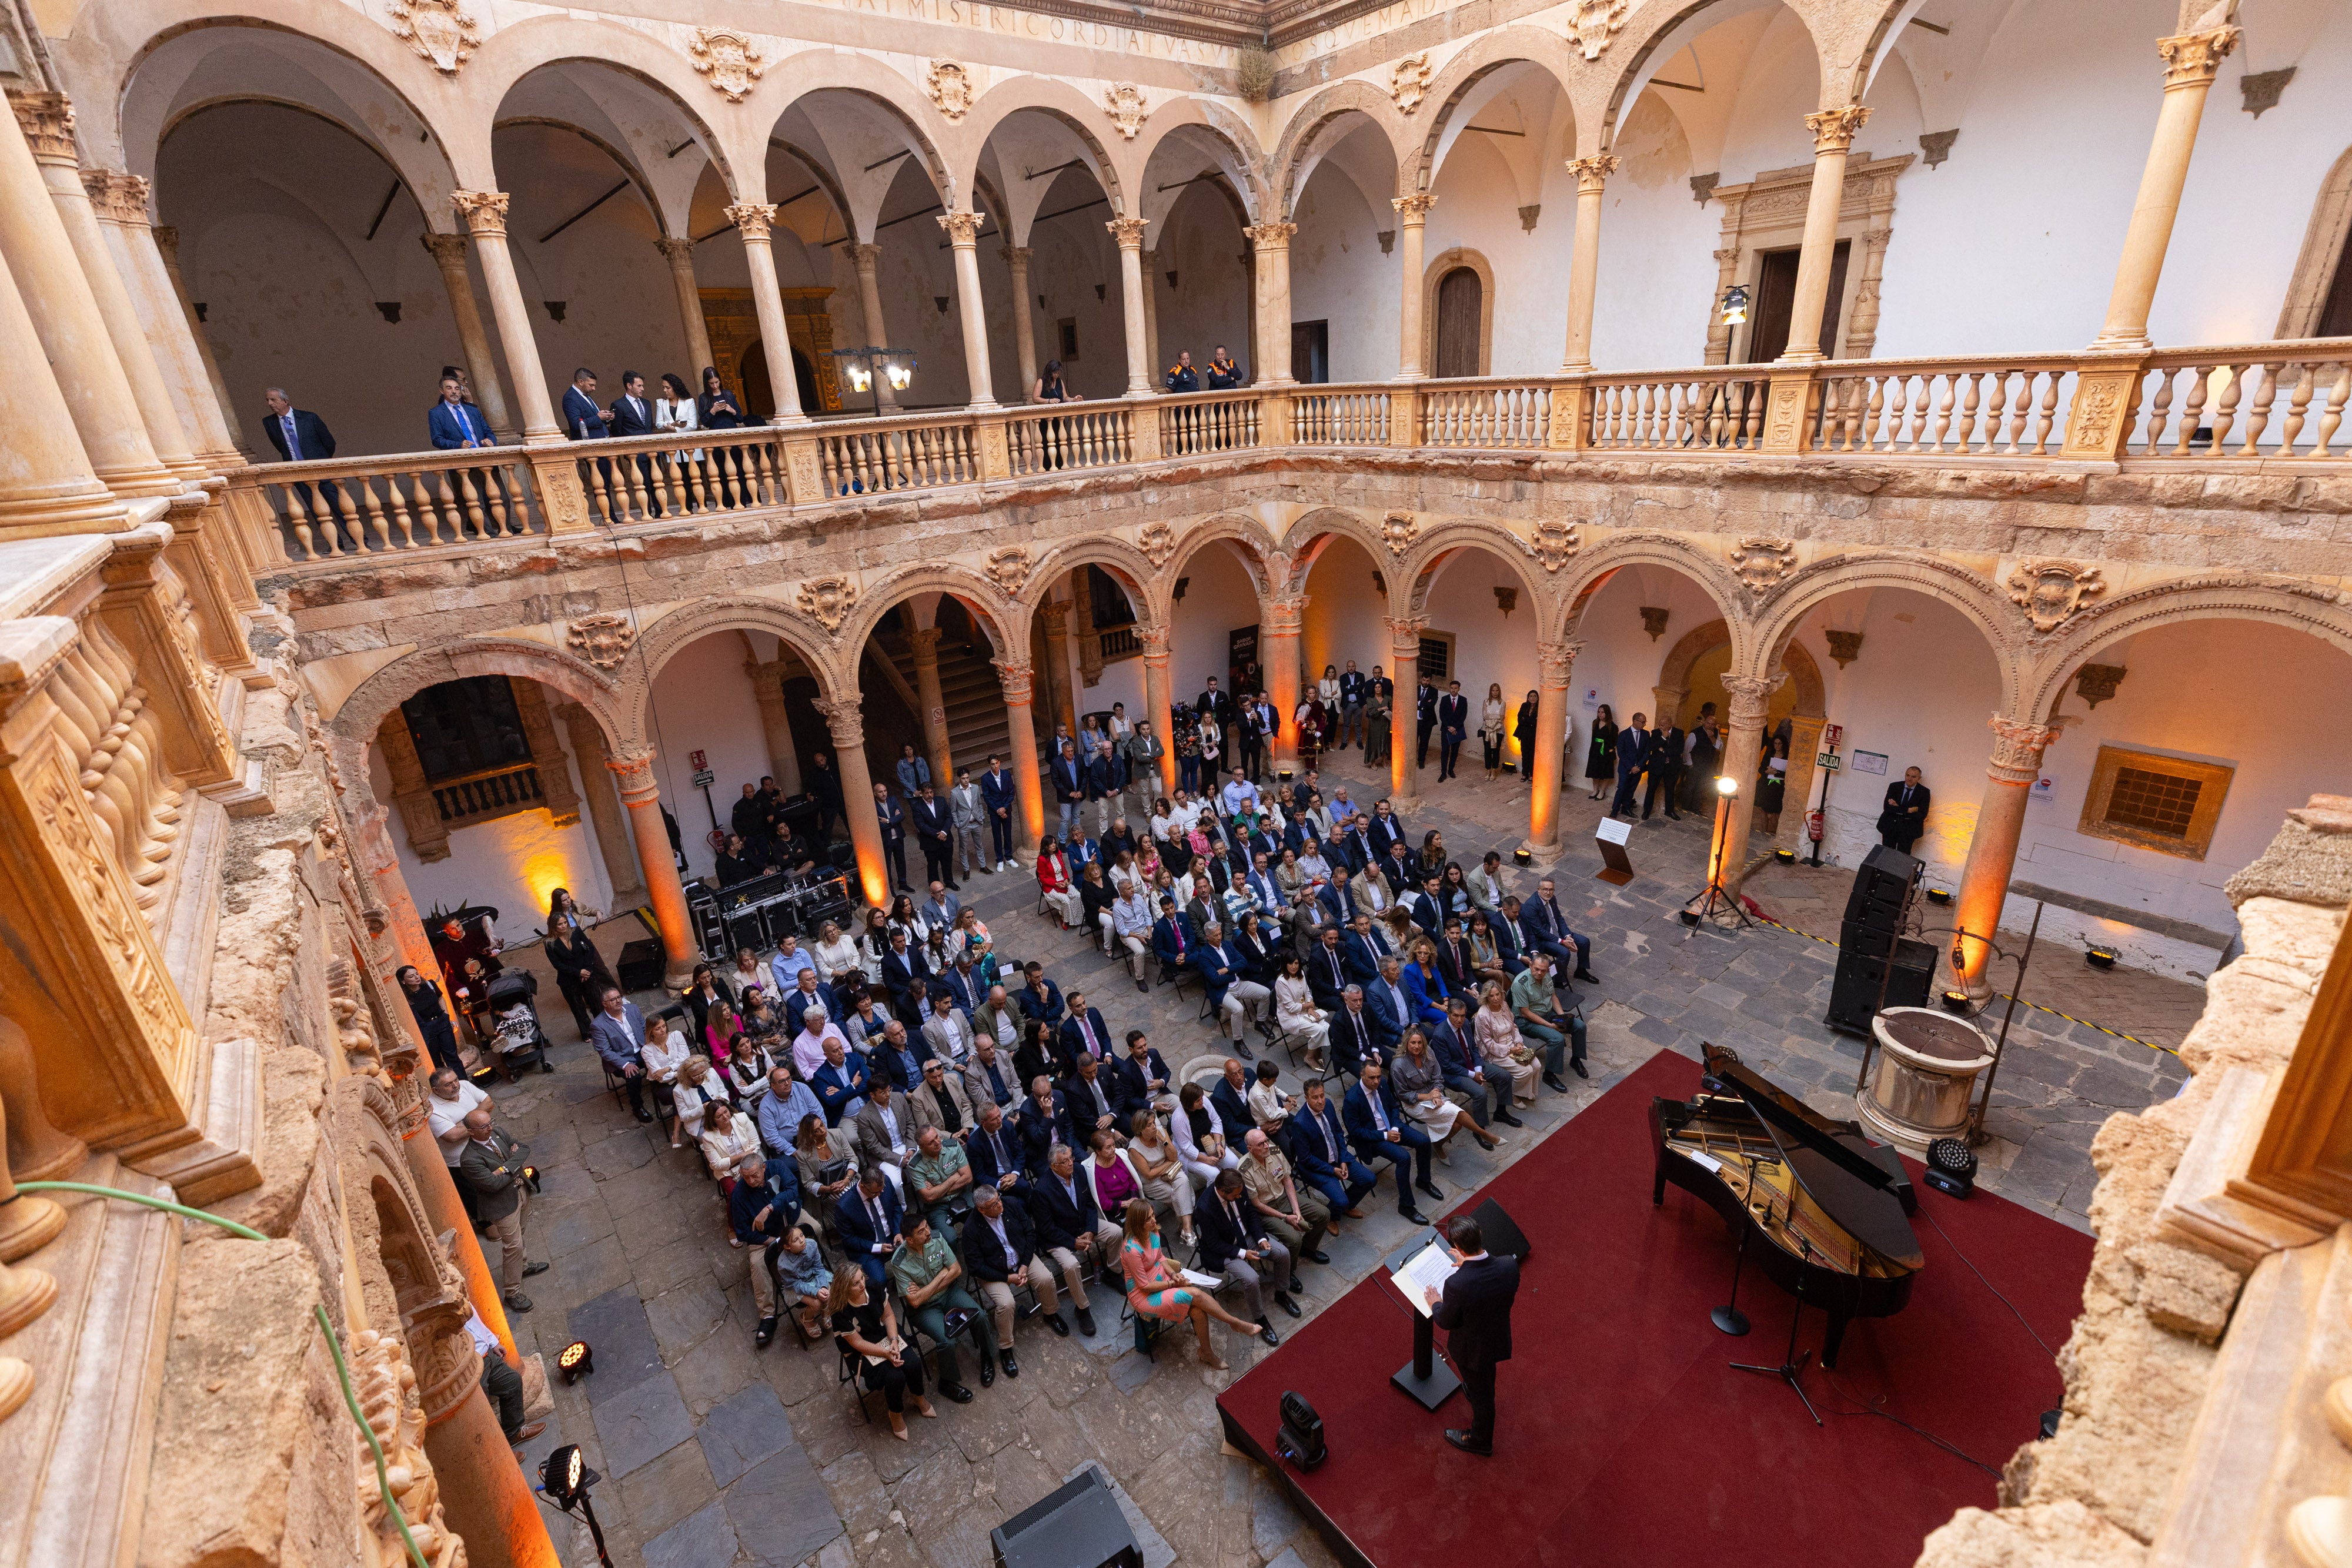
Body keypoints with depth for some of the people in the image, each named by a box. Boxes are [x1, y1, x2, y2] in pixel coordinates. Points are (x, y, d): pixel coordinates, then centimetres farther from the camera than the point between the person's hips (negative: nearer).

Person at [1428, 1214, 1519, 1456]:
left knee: (1480, 1392, 24)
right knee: (1486, 1376, 37)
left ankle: (1481, 1442, 50)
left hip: (1472, 1348, -5)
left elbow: (1446, 1322, -22)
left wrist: (1436, 1304, -1)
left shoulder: (1457, 1284, -42)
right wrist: (1469, 1265, 1)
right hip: (1499, 1338, 5)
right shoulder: (1509, 1266, -29)